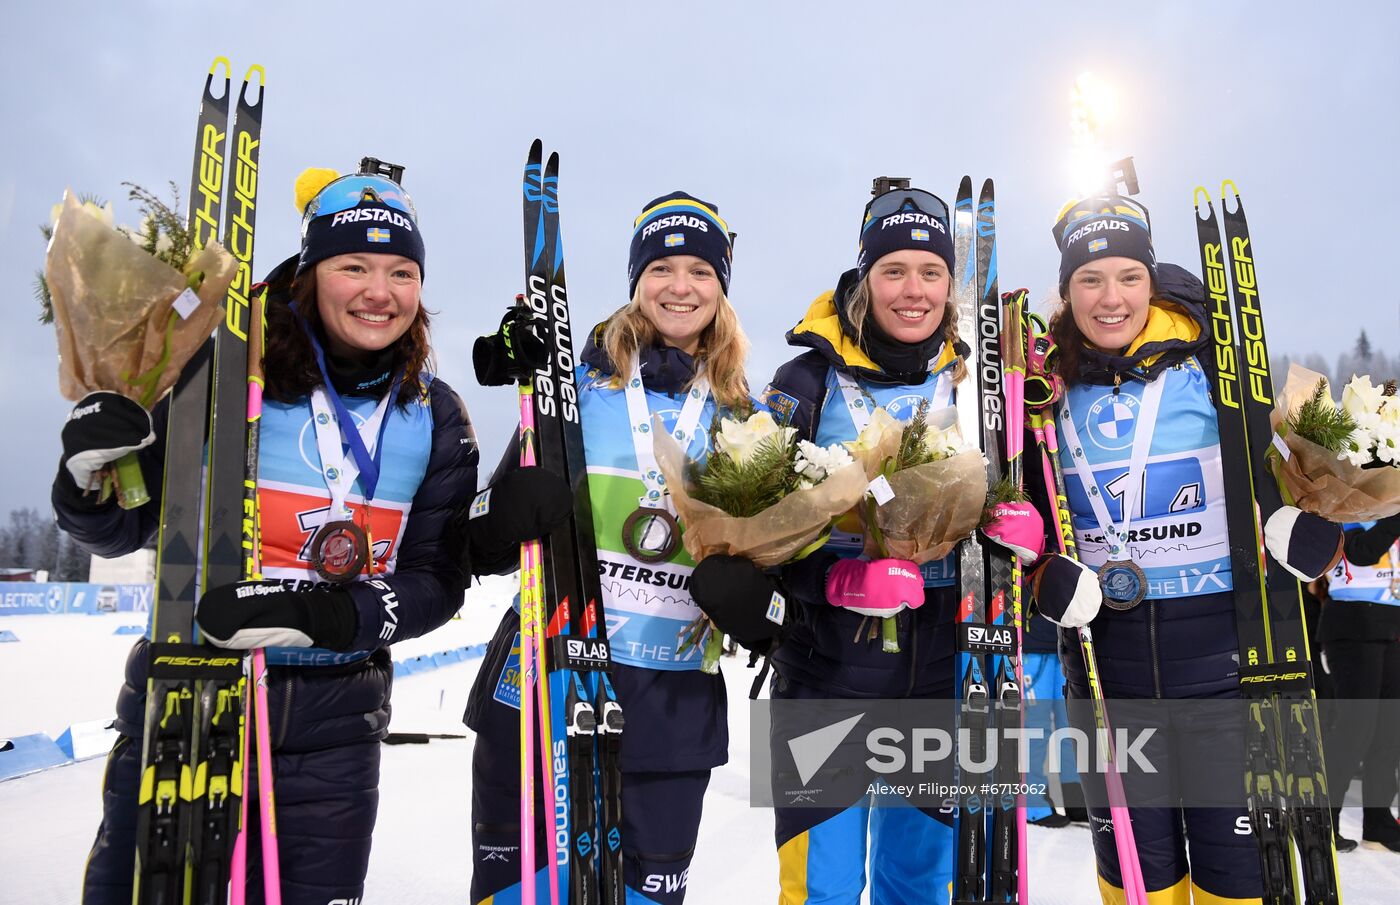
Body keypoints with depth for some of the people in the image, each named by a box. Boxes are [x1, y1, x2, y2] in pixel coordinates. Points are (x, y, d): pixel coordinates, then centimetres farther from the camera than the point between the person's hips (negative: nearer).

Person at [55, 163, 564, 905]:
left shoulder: (434, 417, 0)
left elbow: (437, 581, -3)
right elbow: (121, 530, 2)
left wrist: (319, 617, -20)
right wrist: (87, 477, -21)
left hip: (334, 726, 2)